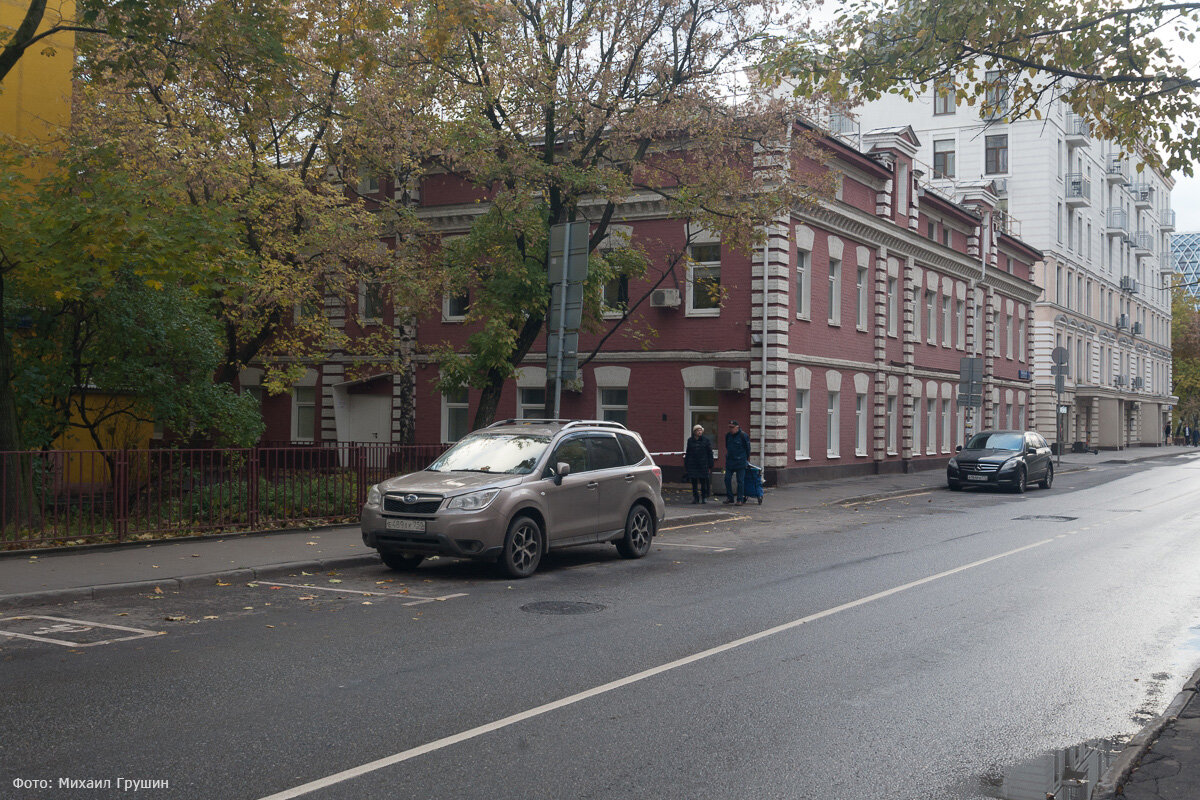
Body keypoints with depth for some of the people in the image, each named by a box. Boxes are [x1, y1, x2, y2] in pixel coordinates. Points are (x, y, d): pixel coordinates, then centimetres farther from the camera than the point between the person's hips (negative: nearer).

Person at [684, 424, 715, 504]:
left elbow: (710, 453, 3)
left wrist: (710, 466, -2)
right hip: (692, 464, 2)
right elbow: (687, 453, 10)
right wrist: (686, 466, 7)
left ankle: (704, 497, 11)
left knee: (703, 481, -2)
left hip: (703, 464, -2)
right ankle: (695, 498, 13)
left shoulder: (706, 440, 2)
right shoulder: (690, 440, 6)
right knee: (694, 482, 4)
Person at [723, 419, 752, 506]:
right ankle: (729, 498, 10)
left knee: (740, 481, -1)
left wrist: (747, 459, 6)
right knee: (727, 479, 1)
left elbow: (748, 449, 0)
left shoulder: (743, 436, -9)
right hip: (729, 462, 5)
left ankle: (740, 499, 5)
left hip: (740, 462, -5)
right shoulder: (728, 435, 8)